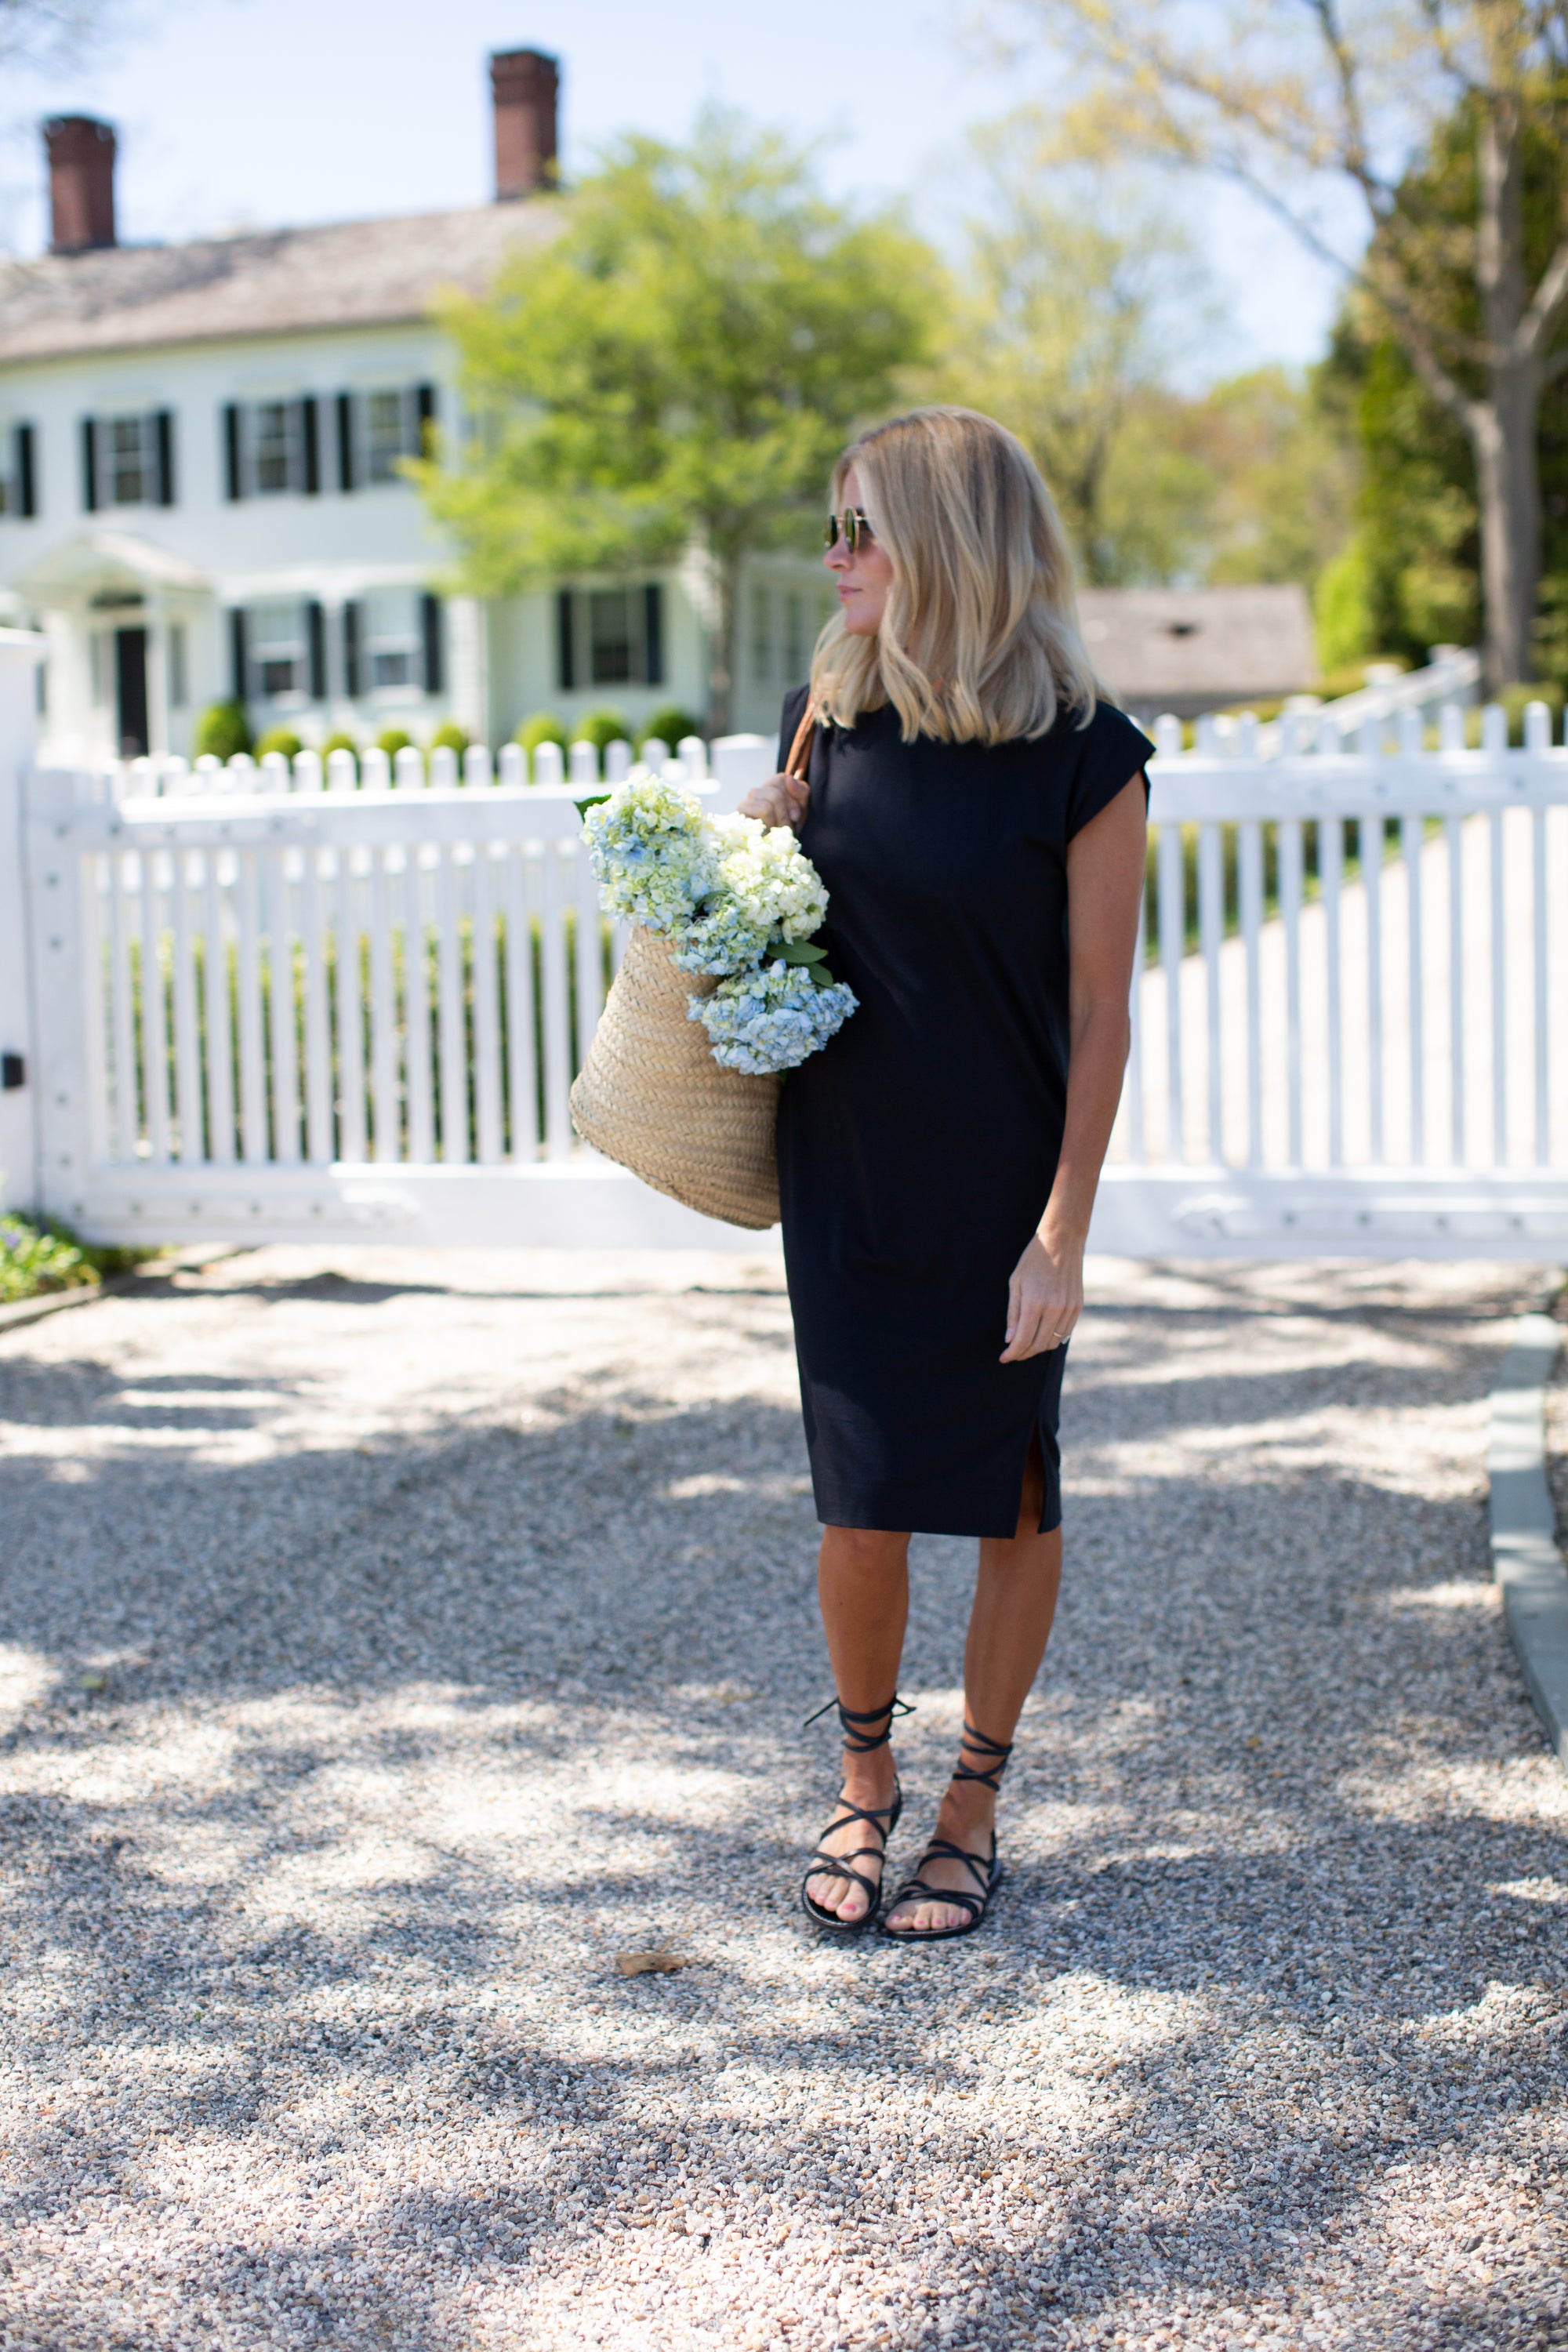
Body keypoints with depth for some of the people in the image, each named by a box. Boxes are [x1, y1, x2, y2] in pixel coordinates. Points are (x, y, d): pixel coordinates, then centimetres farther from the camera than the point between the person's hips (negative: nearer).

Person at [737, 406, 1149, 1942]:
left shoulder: (1084, 760, -12)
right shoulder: (825, 714, 1)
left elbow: (1100, 1017, -11)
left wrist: (1063, 1235, -14)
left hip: (1002, 1195, -3)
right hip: (846, 1182, 3)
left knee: (1011, 1500, 7)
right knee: (865, 1506, 4)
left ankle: (972, 1808, 25)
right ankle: (865, 1786, 27)